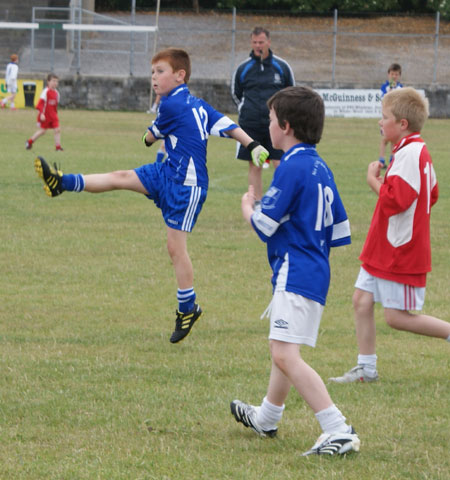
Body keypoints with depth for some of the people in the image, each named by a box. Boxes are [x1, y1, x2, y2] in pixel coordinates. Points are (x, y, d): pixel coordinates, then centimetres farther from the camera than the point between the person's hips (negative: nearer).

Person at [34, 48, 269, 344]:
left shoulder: (172, 104, -17)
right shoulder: (198, 105, 8)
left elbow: (153, 136, 0)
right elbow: (228, 125, 0)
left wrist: (148, 138, 24)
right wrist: (254, 146, -5)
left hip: (187, 185, -9)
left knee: (176, 247, -3)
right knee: (121, 178, 5)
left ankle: (188, 309, 7)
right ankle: (62, 183, 9)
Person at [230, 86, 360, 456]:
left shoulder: (292, 167, -14)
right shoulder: (321, 169, 14)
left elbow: (264, 225, -14)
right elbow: (339, 232, 17)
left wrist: (248, 206, 8)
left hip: (296, 273, -10)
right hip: (315, 270, 10)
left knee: (286, 355, -19)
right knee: (282, 347, 28)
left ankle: (339, 431, -28)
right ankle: (267, 418, 48)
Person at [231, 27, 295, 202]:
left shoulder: (282, 66, 3)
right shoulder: (243, 69, 3)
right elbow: (236, 94, 17)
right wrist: (247, 111, 12)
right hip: (251, 126, 1)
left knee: (280, 165, -7)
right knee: (254, 167, 4)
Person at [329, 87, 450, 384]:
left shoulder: (409, 154, -20)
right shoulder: (419, 151, 12)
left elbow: (395, 201, -28)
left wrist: (374, 180, -13)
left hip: (401, 250, -10)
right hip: (384, 248, 10)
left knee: (398, 317, -6)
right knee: (362, 299, 9)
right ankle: (367, 368, 14)